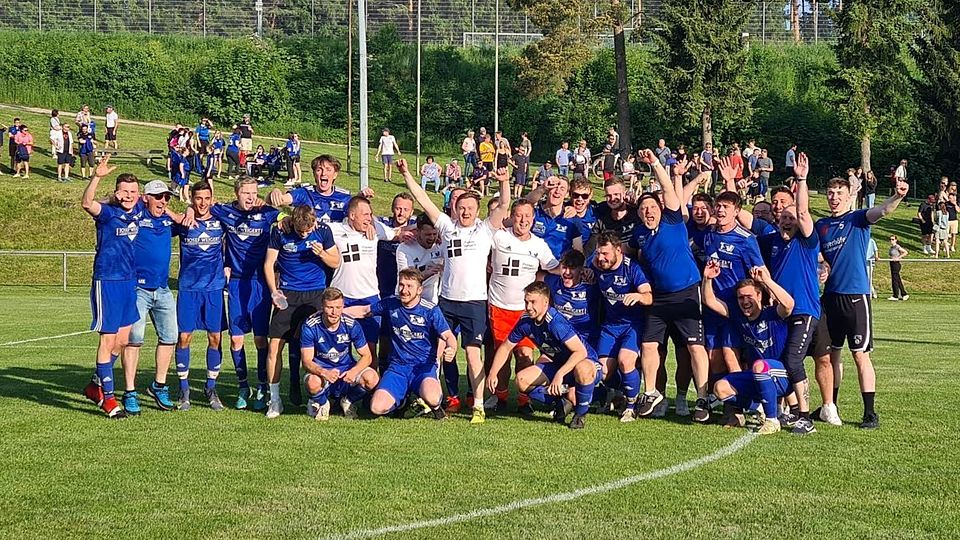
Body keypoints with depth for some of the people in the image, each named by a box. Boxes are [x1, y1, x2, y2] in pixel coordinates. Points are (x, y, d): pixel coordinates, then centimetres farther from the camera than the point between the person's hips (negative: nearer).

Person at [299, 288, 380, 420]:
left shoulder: (351, 325, -12)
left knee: (372, 378, -28)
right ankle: (321, 404, 1)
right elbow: (307, 362, -17)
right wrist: (324, 372, -40)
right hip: (321, 370, -2)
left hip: (347, 370, 2)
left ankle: (349, 401, 6)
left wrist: (353, 372, -29)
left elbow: (367, 356, -7)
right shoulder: (310, 326, -16)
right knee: (312, 383, -38)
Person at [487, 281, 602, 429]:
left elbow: (581, 351, -35)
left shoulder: (555, 322, -29)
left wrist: (560, 374, -42)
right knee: (522, 380, -11)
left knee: (582, 370, -43)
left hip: (586, 362, -7)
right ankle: (562, 402, 7)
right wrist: (493, 373, -3)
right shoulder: (525, 321, -7)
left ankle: (581, 413, -14)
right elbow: (506, 347, 8)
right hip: (558, 364, 7)